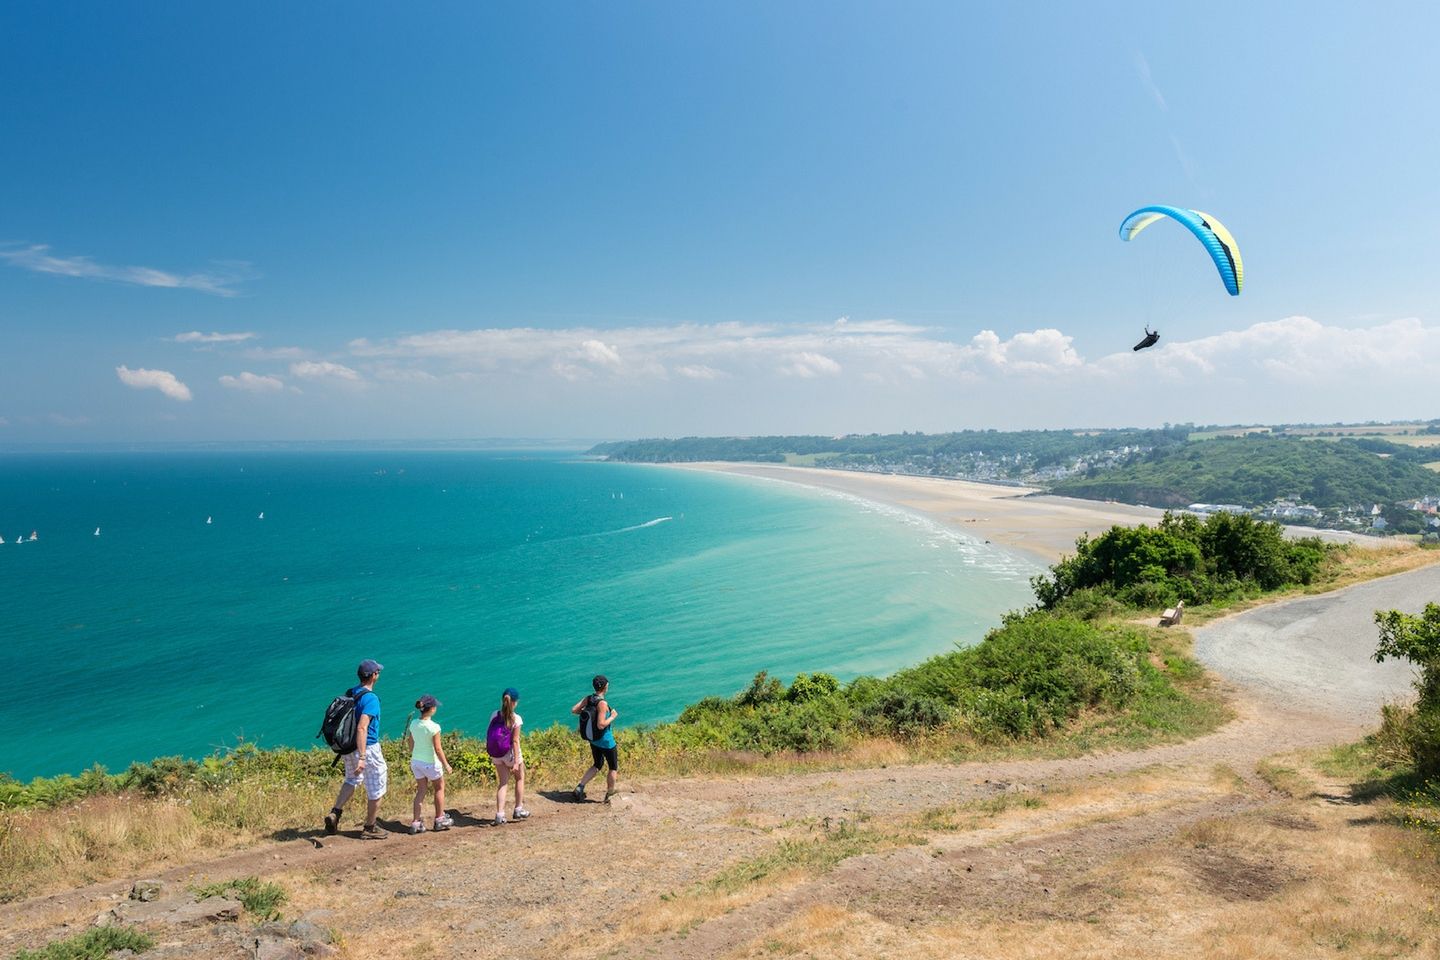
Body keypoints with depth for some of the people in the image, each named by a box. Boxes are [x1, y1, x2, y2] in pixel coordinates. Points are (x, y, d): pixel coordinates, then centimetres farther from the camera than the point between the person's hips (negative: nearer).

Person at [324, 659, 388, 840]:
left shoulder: (350, 694, 5)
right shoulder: (370, 698, -21)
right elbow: (362, 728, -30)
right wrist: (362, 757, -33)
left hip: (348, 747, 8)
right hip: (367, 748, -8)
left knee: (352, 780, 29)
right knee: (376, 787, 8)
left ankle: (335, 813, 13)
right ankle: (370, 828, 18)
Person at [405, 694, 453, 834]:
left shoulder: (413, 723, -4)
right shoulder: (434, 727, -23)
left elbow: (411, 744, 7)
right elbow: (438, 749, -19)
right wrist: (446, 765, -7)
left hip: (416, 761, 5)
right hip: (430, 762, -5)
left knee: (421, 790, 16)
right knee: (439, 787, 17)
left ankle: (415, 823, 14)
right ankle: (440, 819, 26)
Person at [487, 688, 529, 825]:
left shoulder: (494, 715, -4)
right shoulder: (516, 719, -17)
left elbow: (489, 735, 1)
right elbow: (515, 741, -18)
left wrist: (490, 750, 17)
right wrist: (516, 761, -16)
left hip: (496, 755, 4)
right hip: (510, 753, -4)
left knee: (503, 782, 13)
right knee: (520, 778, 20)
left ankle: (500, 815, 4)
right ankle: (518, 810, 24)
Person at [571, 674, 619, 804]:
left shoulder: (588, 699, -6)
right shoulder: (602, 703, -27)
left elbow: (573, 710, -2)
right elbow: (601, 725, -30)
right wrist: (613, 716, -16)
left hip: (593, 739, 8)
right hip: (605, 741, -7)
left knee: (597, 765, 25)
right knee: (614, 767, 14)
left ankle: (580, 787, 14)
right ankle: (609, 794, 26)